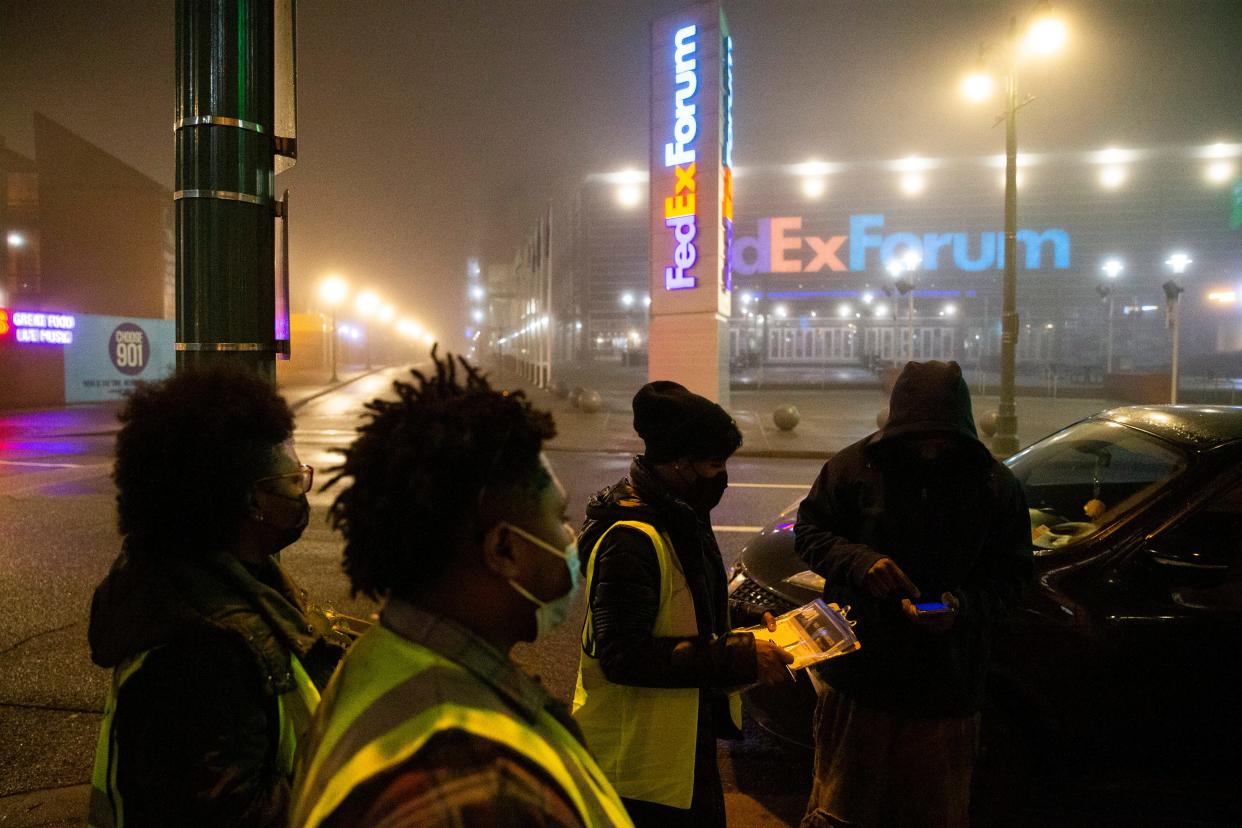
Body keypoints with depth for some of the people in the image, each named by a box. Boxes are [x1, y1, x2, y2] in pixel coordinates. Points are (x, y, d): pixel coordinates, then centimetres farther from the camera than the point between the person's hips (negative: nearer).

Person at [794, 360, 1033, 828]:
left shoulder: (995, 485, -3)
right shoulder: (854, 466, -7)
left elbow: (1010, 572, 3)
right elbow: (809, 532, 2)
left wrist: (962, 607, -16)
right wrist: (859, 562, -17)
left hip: (946, 687, 1)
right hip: (859, 675, -1)